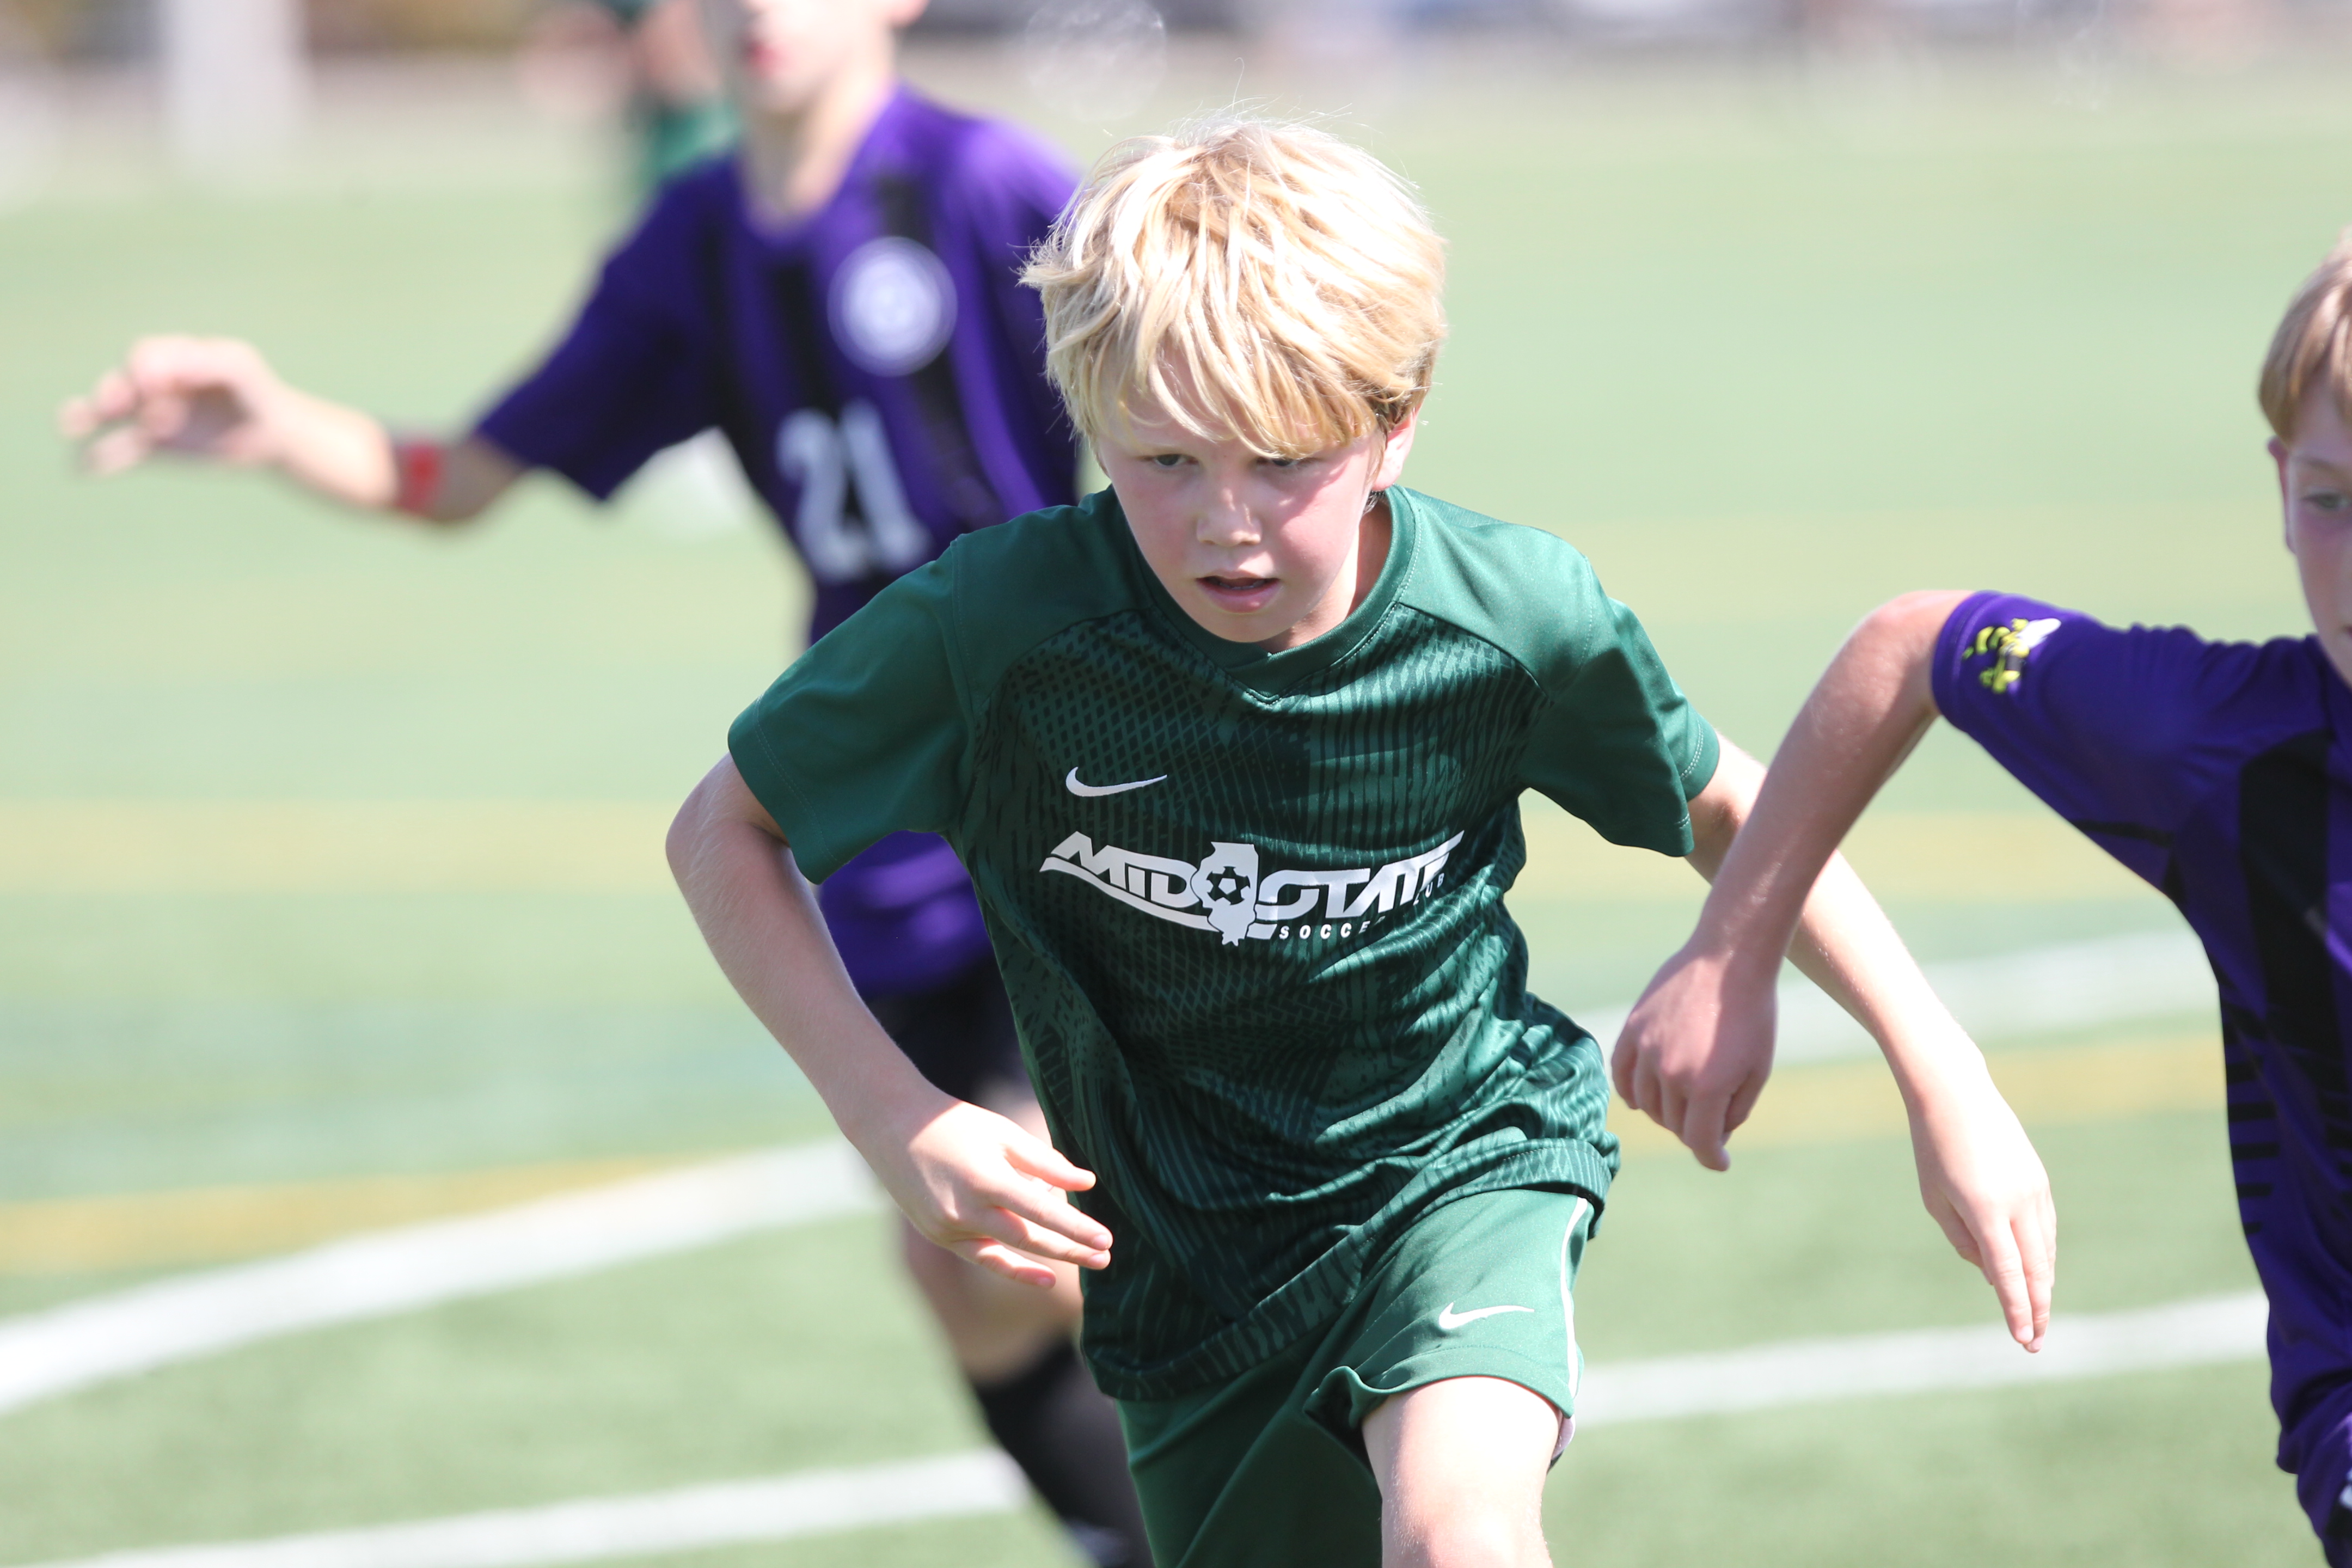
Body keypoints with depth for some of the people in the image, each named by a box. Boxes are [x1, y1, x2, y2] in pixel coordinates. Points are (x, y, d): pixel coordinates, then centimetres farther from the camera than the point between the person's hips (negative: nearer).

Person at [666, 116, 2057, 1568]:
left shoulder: (1516, 619, -19)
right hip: (1191, 1258, 2)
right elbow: (726, 834, -9)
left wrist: (1947, 1079, -2)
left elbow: (1725, 809, 1)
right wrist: (896, 1120, -21)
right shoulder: (1001, 626, -23)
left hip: (1464, 1159, -2)